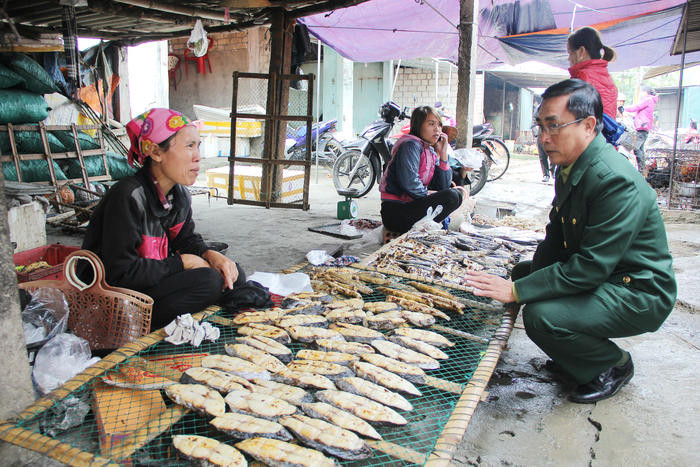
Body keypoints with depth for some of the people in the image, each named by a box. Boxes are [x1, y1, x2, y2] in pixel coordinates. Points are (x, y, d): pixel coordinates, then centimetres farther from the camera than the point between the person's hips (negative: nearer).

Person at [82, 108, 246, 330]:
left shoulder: (180, 195, 1)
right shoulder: (128, 197, -25)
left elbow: (186, 239, 13)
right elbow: (120, 272, -26)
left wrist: (211, 254, -9)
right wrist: (181, 262, -19)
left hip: (158, 278, 9)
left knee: (232, 274, -3)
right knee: (209, 281, -24)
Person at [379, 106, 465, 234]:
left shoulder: (431, 151, 15)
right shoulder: (411, 145, -11)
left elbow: (442, 186, 7)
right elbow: (410, 187, -23)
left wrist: (443, 153, 2)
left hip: (412, 205, 10)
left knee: (458, 192, 17)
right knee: (453, 196, -22)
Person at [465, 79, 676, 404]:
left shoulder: (617, 182, -28)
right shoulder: (569, 167, 2)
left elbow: (590, 268, -30)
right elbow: (557, 234, 11)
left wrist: (517, 291, -29)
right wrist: (524, 277, -3)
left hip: (638, 293, -9)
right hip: (599, 276, 9)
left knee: (541, 316, -27)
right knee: (523, 271, 10)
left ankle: (614, 365, 3)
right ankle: (572, 354, 22)